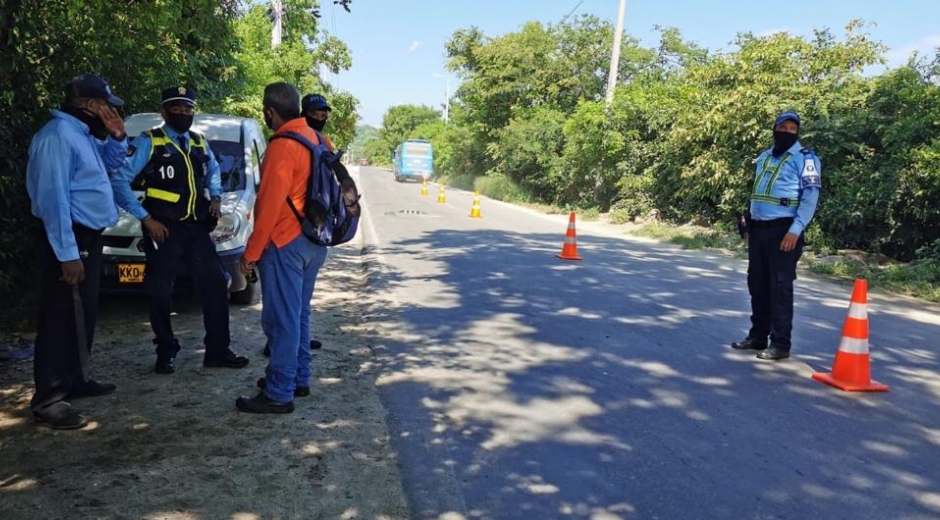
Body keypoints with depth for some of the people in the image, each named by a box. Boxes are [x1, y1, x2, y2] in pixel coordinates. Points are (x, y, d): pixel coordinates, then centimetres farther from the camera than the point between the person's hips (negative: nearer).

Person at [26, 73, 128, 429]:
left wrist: (116, 137, 8)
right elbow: (53, 197, -24)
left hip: (88, 237, 10)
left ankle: (75, 379, 29)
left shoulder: (83, 133, 12)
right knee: (61, 319, -7)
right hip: (69, 240, -10)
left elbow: (110, 163, 29)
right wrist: (67, 253, -27)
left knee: (84, 315, 17)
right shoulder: (58, 135, -18)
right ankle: (48, 400, -1)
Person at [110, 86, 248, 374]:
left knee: (215, 285, 2)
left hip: (197, 227, 5)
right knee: (161, 293, 2)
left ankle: (218, 351, 12)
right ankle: (166, 354, 18)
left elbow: (213, 171, 31)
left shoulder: (200, 143, 13)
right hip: (164, 229, -5)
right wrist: (145, 218, -12)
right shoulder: (148, 142, -4)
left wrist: (216, 197, 9)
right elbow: (118, 180, -8)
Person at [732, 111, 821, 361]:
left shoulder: (805, 158, -4)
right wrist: (749, 223, 16)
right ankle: (758, 335, 22)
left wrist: (796, 230, -20)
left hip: (783, 230, -7)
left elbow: (810, 197, -11)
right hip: (759, 229, 7)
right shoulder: (764, 157, 18)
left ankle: (780, 344, -1)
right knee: (757, 284, 11)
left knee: (780, 287, -7)